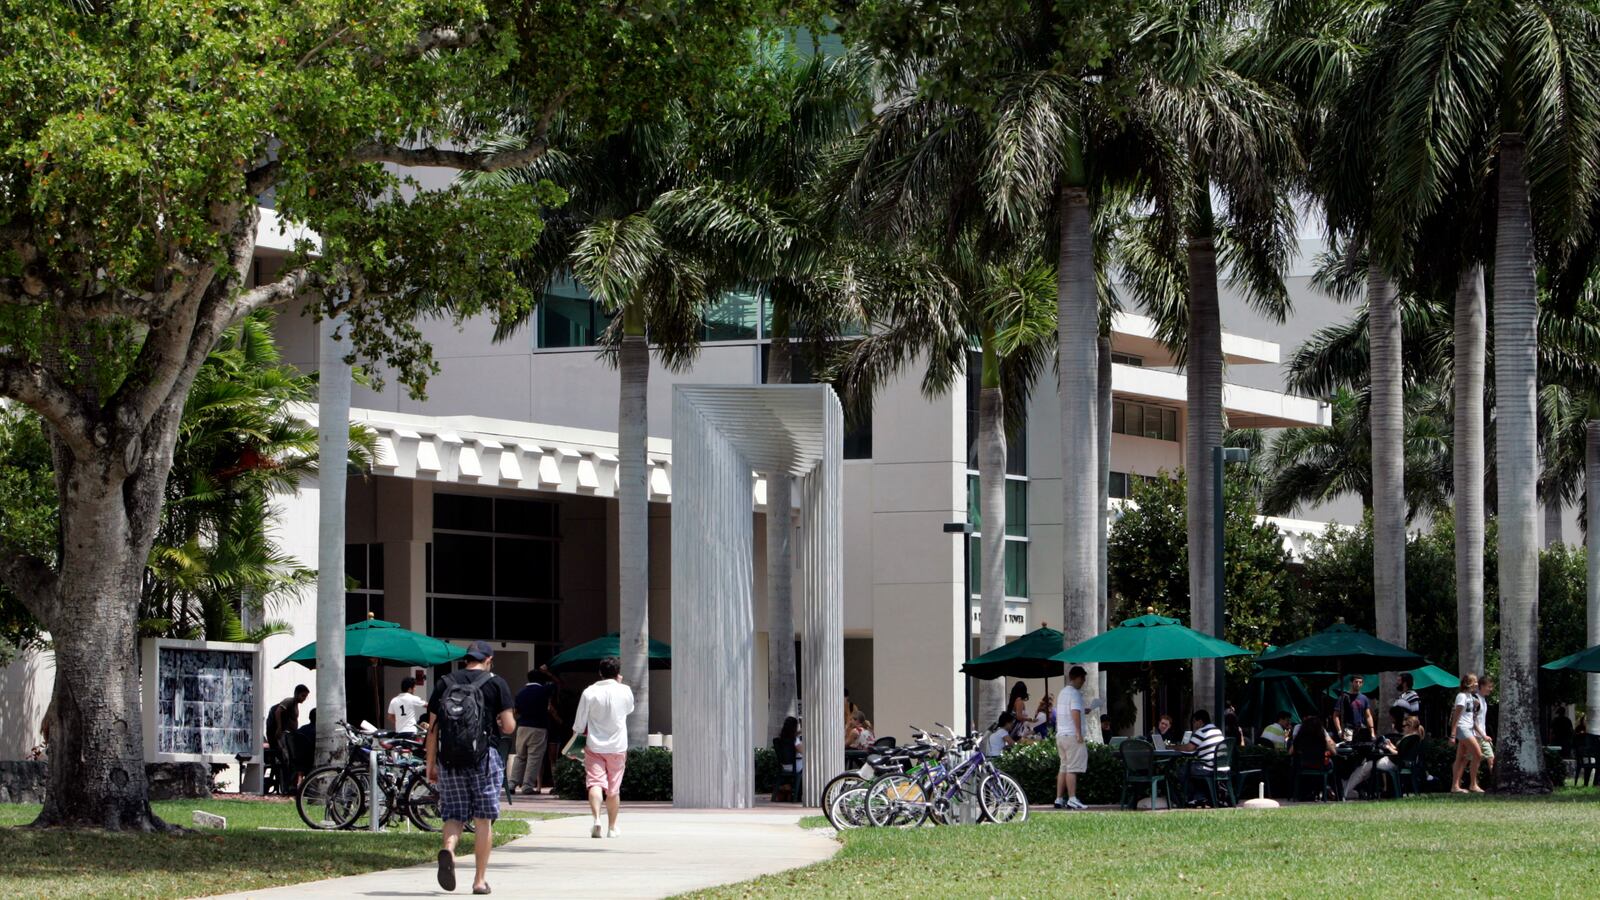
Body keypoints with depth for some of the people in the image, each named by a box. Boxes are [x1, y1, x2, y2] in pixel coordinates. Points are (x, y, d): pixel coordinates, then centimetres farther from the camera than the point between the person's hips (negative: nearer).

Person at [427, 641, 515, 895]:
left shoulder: (444, 683, 8)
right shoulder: (496, 684, 0)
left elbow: (433, 729, 6)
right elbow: (509, 726, -4)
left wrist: (431, 764, 11)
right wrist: (501, 725, 19)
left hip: (449, 759, 2)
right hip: (484, 758, -2)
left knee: (454, 815, 9)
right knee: (483, 820, 6)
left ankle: (448, 848, -23)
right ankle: (480, 879, 7)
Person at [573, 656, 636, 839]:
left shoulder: (589, 692, -6)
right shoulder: (625, 691, -4)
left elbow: (579, 723, -2)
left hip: (594, 746, -1)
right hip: (617, 747, 1)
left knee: (595, 783, -5)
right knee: (614, 789, 11)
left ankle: (596, 819, -27)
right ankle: (612, 827, 19)